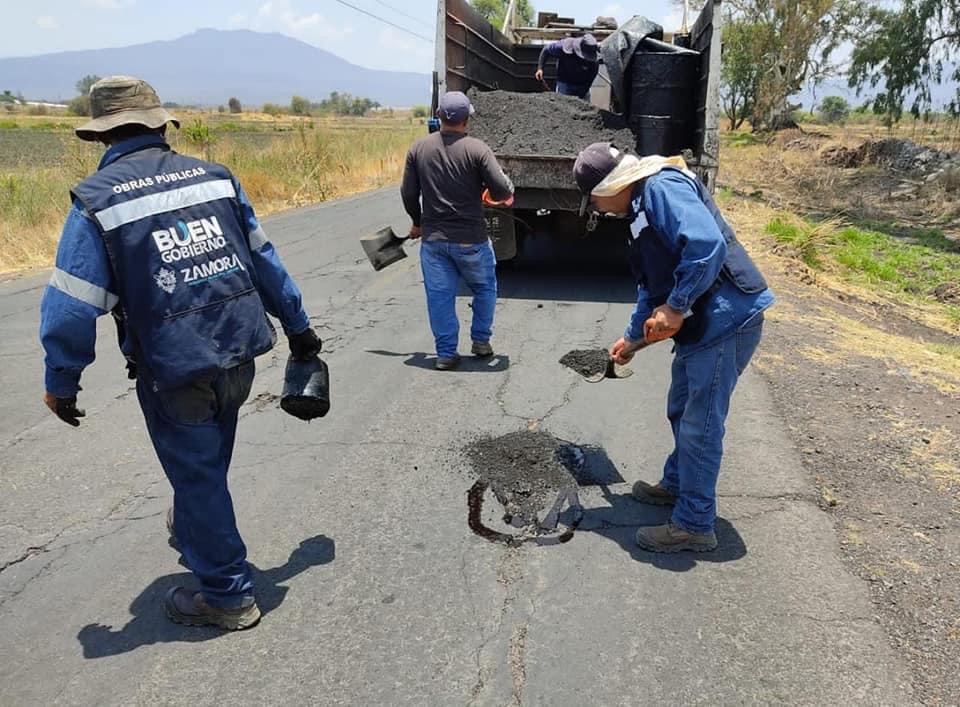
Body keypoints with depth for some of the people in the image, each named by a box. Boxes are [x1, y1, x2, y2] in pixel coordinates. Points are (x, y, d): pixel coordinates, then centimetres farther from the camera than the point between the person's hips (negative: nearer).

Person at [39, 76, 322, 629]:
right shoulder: (214, 177, 3)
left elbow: (72, 307, -12)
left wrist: (61, 385, 1)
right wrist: (298, 326, 18)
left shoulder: (97, 200, -9)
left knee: (195, 474, 12)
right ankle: (194, 533, 52)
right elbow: (265, 261, 8)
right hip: (239, 355, 5)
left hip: (173, 370, -5)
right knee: (209, 464, 27)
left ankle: (228, 595, 25)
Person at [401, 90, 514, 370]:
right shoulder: (476, 149, -11)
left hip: (433, 238, 2)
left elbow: (408, 193, 5)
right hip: (470, 239, -2)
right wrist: (507, 188, 9)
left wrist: (417, 223, 21)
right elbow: (502, 191, -15)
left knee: (440, 295, 9)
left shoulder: (419, 148, 0)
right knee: (484, 288, 20)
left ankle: (446, 353, 12)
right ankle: (481, 341, 26)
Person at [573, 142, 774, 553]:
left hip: (726, 321, -10)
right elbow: (652, 285, 28)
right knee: (681, 412, 23)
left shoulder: (663, 187, -15)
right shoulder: (642, 207, 18)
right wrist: (633, 337, 34)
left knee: (699, 425, -1)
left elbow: (708, 245, -30)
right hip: (700, 324, 10)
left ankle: (694, 525, 12)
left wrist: (675, 307, -23)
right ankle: (677, 484, 44)